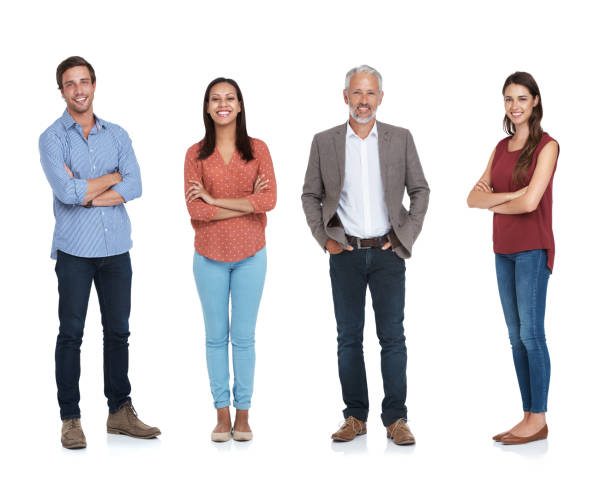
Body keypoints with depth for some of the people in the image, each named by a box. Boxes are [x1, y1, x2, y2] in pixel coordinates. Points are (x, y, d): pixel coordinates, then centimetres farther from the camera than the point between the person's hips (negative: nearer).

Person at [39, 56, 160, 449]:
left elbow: (134, 186, -5)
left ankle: (120, 411, 20)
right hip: (75, 250, -3)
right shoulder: (53, 138, -2)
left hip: (116, 247, 4)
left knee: (118, 331, 9)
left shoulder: (117, 135, 9)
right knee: (71, 334, 1)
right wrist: (111, 177, -6)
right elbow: (66, 192, -16)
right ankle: (70, 419, 9)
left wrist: (84, 193, -13)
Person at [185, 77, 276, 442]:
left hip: (250, 255, 0)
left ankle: (243, 415, 13)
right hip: (210, 255, 1)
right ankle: (222, 414, 15)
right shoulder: (196, 154, 1)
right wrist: (247, 203, -13)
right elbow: (195, 209, -9)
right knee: (216, 336, 6)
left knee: (244, 336, 4)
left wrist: (215, 200, -13)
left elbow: (269, 200, -11)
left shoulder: (258, 149, 1)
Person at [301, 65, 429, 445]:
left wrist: (408, 235, -1)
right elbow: (310, 195, 9)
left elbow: (420, 190, 9)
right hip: (346, 253, 1)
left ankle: (396, 419, 5)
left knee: (393, 337, -1)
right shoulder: (325, 142, 3)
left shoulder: (401, 139, 3)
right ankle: (355, 417, 13)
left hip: (387, 253, -1)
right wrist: (324, 238, 0)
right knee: (349, 338, 5)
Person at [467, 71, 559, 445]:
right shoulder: (501, 147, 13)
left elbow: (530, 202, -18)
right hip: (504, 249, 7)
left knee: (531, 333, -6)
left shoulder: (547, 146, -7)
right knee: (516, 336, 8)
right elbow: (473, 198, 5)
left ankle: (539, 420, 1)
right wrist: (509, 194, -11)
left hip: (533, 249, -7)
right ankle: (528, 417, 14)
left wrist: (493, 202, -2)